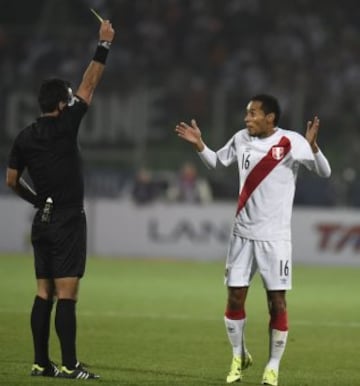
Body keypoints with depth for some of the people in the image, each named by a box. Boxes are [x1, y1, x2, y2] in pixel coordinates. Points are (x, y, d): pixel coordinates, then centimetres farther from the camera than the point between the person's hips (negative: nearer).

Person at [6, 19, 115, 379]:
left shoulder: (24, 137, 5)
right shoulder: (64, 126, -11)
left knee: (44, 293, 9)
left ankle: (41, 362, 9)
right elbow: (88, 86, -6)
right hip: (68, 221, -6)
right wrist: (104, 45, 0)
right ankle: (69, 364, -12)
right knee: (66, 293, -9)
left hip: (42, 222, 6)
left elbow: (11, 180, 12)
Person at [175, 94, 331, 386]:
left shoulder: (291, 142, -10)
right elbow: (216, 162, 21)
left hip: (275, 237, -4)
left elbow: (324, 172, -13)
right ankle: (239, 356, 23)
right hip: (243, 234, 4)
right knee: (235, 297, 4)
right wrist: (199, 145, 3)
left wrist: (313, 146, -31)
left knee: (277, 302, -4)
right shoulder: (241, 139, 5)